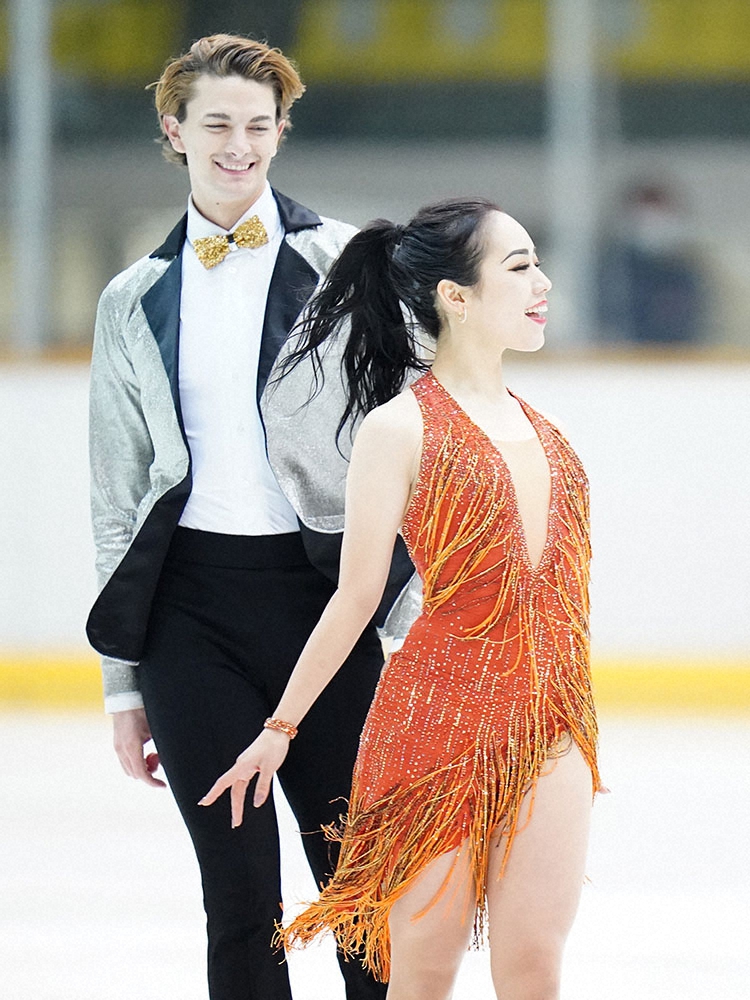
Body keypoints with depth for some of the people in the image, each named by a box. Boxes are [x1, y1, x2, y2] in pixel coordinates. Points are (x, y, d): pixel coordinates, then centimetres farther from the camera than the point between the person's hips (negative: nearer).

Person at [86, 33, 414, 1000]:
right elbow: (117, 494, 14)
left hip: (319, 584, -2)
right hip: (191, 597, 2)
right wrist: (124, 682, 11)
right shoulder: (136, 300, 12)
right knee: (238, 893, 2)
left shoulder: (342, 262, 3)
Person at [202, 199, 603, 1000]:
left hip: (550, 725, 5)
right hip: (441, 719, -5)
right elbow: (357, 595, -2)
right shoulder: (401, 429, -8)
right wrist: (281, 727, 0)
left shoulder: (535, 424, 12)